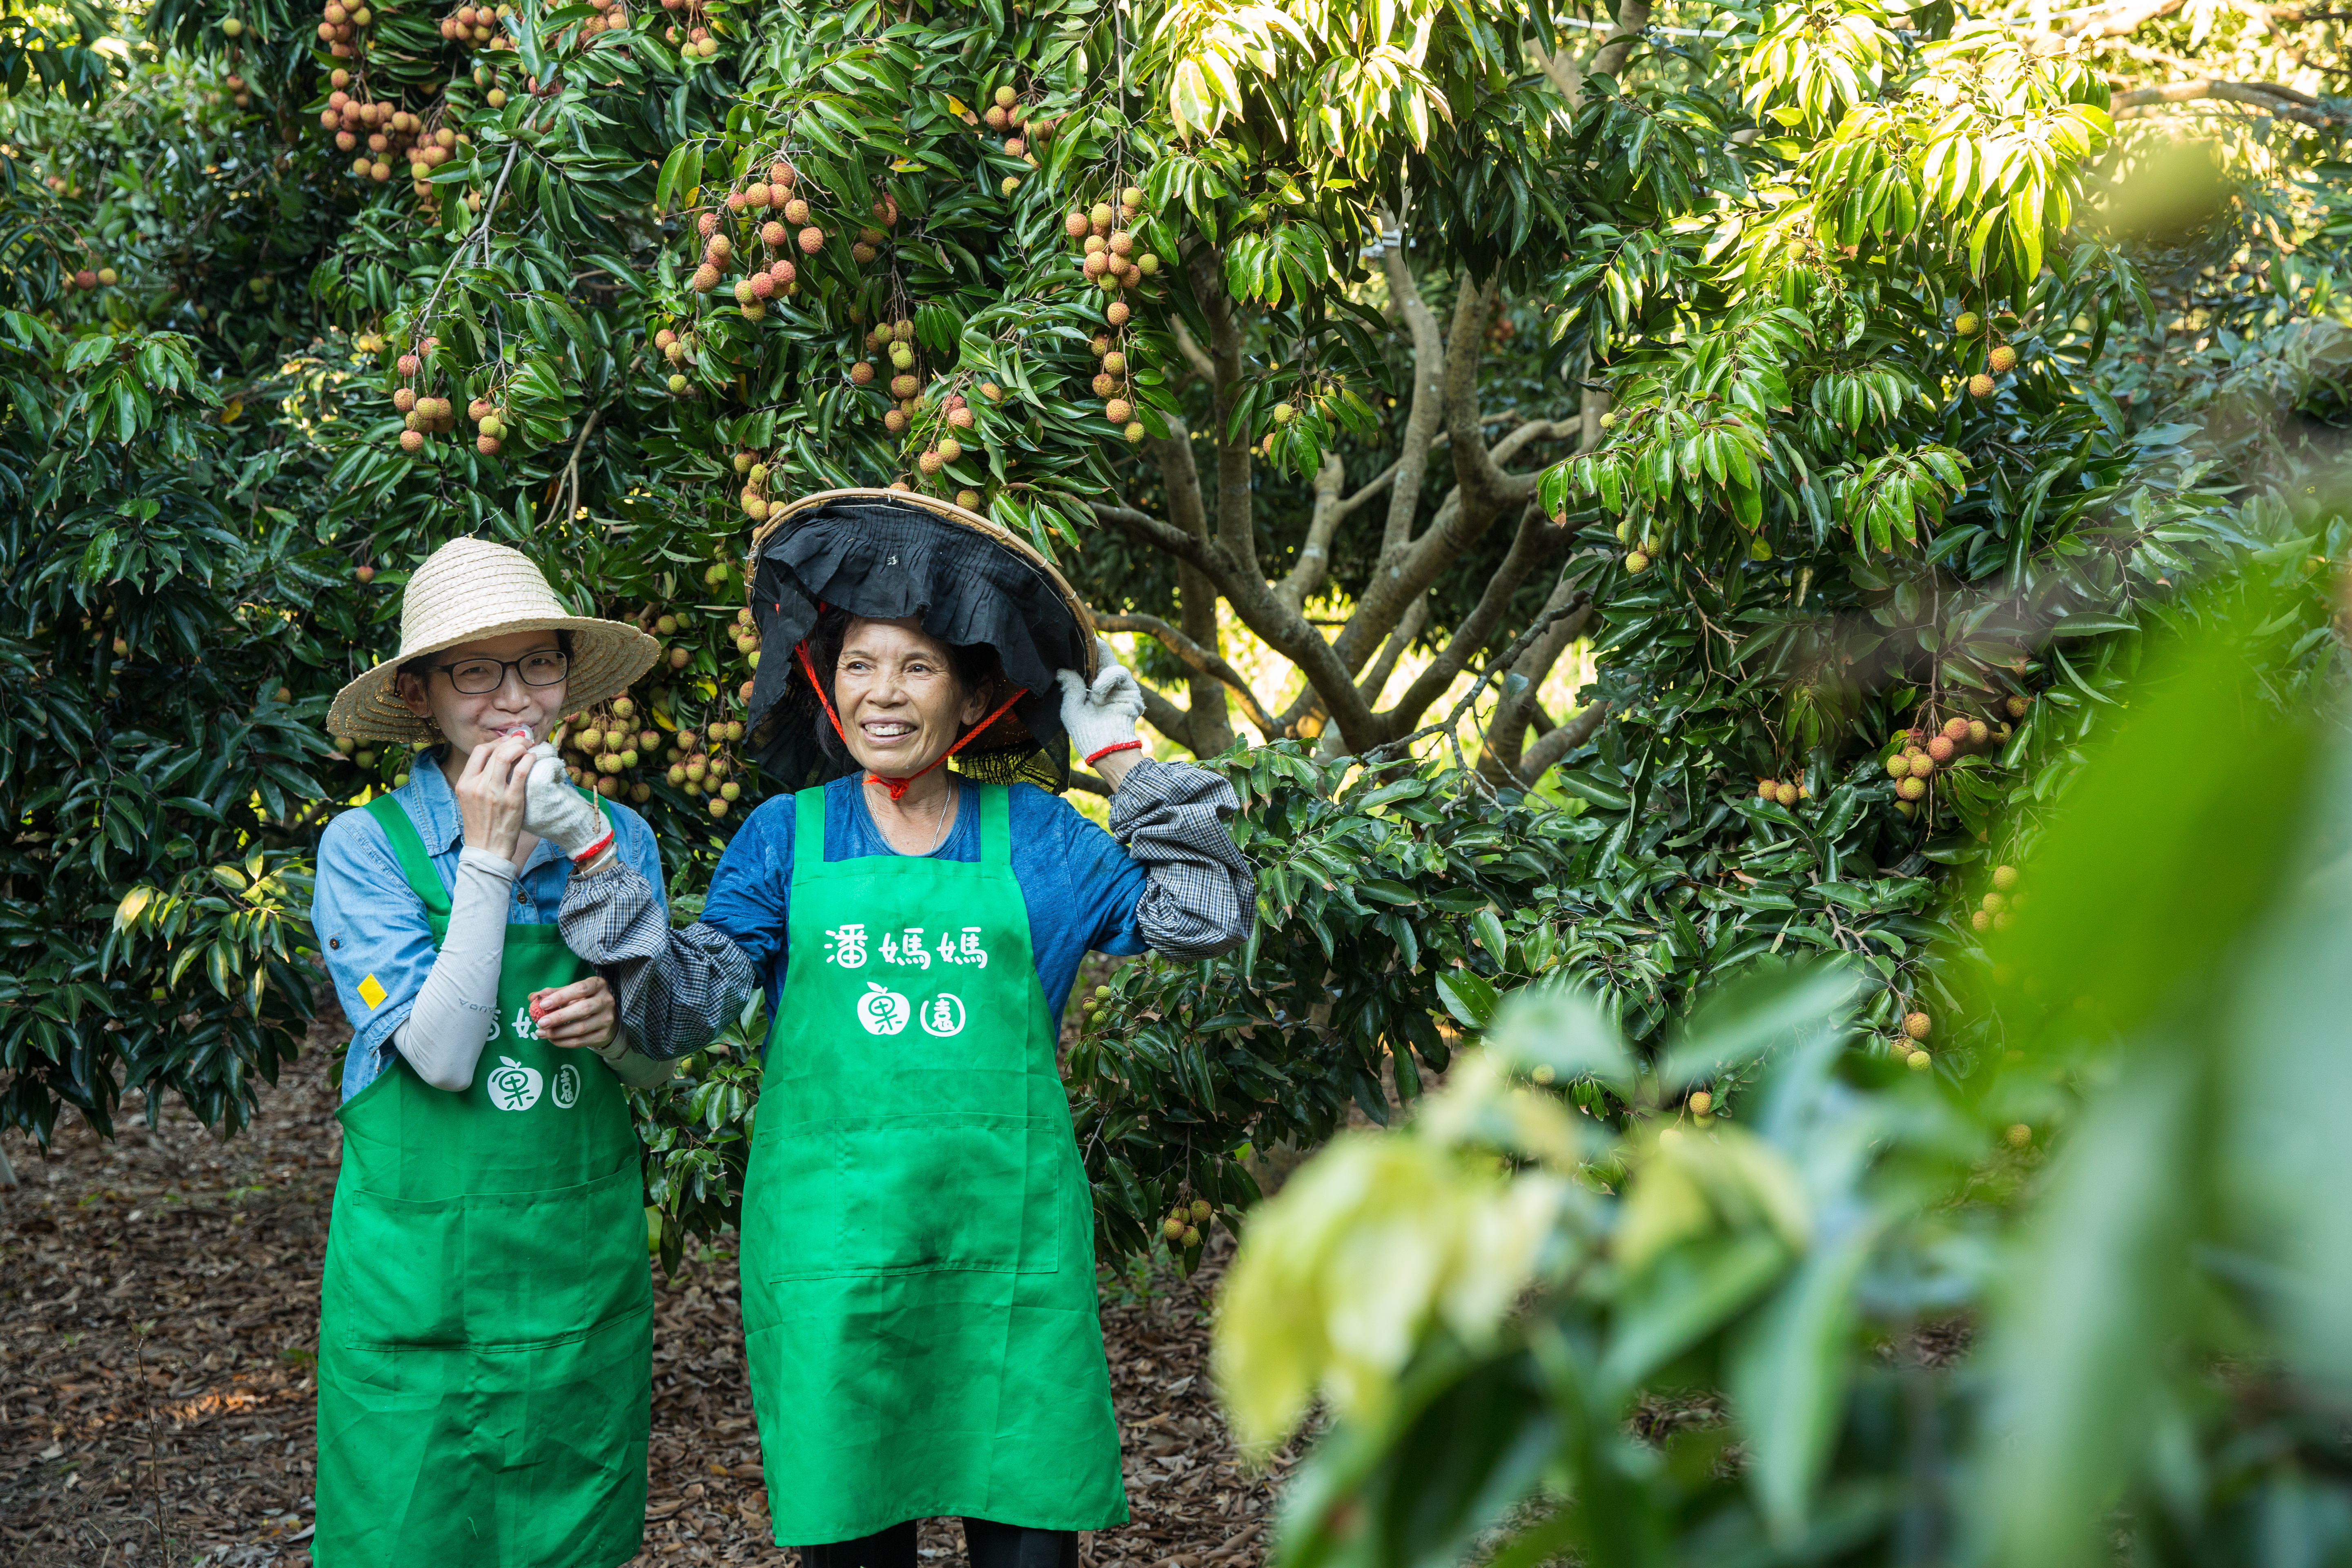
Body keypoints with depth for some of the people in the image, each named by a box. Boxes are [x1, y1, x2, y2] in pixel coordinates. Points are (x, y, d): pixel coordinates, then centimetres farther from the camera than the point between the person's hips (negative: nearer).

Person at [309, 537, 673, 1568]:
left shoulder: (614, 836, 3)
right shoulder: (368, 845, -8)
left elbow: (658, 1068, 9)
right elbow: (441, 1054, -18)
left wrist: (615, 1026, -14)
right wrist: (488, 855, -19)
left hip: (585, 1254, 3)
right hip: (424, 1262, -3)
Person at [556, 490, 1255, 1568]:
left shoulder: (1033, 836, 7)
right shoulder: (786, 838, 7)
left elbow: (1203, 920, 4)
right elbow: (681, 1010, 0)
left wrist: (1125, 763, 5)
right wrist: (596, 865, -11)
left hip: (1008, 1232, 0)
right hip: (831, 1232, 0)